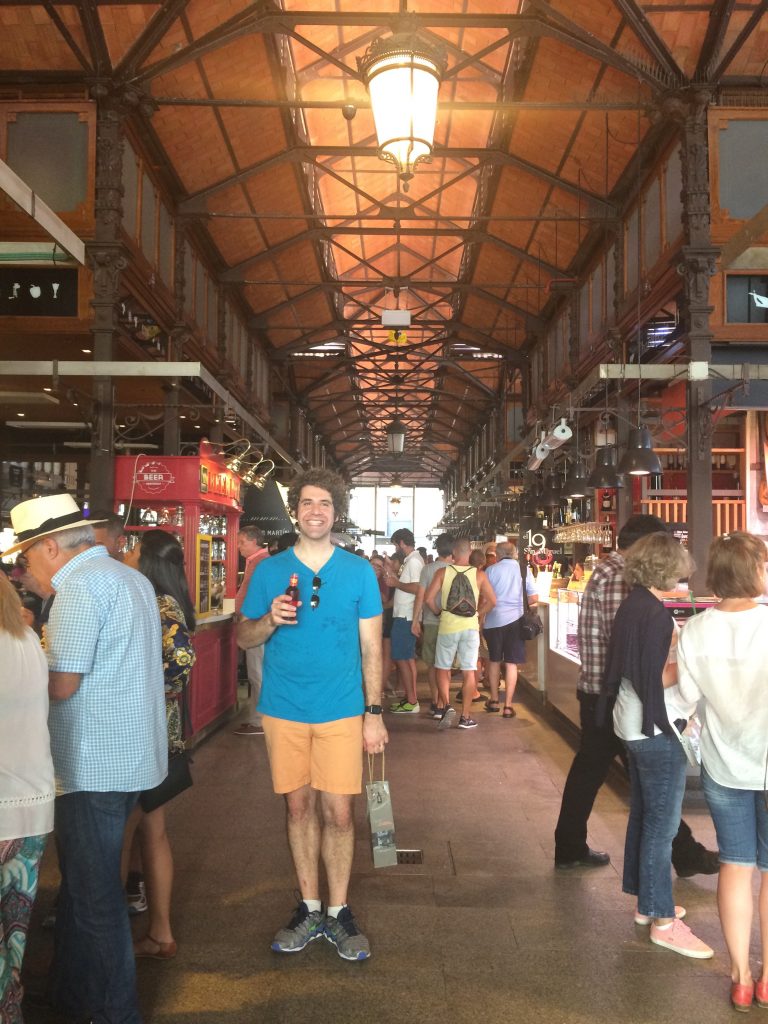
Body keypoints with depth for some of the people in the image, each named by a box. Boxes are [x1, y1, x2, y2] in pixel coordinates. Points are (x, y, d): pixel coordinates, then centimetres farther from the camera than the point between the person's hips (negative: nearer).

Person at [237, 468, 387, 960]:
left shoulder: (359, 572, 1)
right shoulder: (269, 570, 3)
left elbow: (371, 646, 2)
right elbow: (244, 637, 6)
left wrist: (374, 712, -2)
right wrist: (271, 619, -16)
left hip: (341, 710, -1)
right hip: (285, 710, 1)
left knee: (339, 812, 1)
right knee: (299, 807, 10)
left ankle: (338, 911, 19)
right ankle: (309, 908, 26)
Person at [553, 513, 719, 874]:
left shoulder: (607, 571, 13)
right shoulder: (618, 578, -19)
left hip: (596, 694, 10)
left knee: (588, 771, 15)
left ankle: (570, 850, 24)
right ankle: (685, 855, 17)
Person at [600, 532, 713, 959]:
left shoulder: (633, 604, 7)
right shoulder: (655, 613, -21)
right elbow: (658, 678, -24)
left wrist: (676, 644, 11)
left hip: (636, 727, 10)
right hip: (658, 730, -10)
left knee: (644, 815, 19)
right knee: (662, 823, 0)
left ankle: (646, 901, 32)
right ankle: (663, 920, 11)